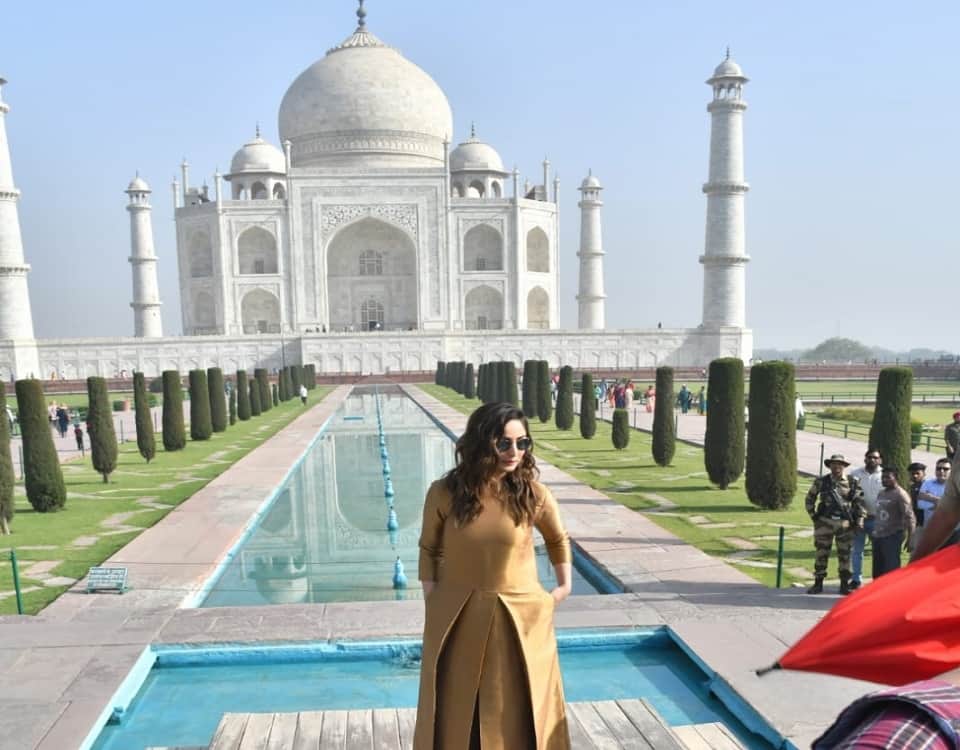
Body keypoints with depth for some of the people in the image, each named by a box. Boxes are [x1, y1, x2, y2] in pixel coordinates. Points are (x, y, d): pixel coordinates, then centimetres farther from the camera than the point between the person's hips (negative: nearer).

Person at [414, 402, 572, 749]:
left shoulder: (533, 495, -10)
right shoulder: (444, 493, -11)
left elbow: (559, 539, 10)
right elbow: (428, 549, 3)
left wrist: (565, 585, 7)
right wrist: (431, 602, -1)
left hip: (520, 618, 0)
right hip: (457, 620, 0)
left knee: (518, 714, 15)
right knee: (456, 714, 16)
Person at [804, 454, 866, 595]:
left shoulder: (852, 483, 3)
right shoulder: (821, 481, 2)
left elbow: (859, 502, 5)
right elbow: (809, 499, 10)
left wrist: (859, 521, -1)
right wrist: (813, 516, 4)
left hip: (845, 524, 0)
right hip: (825, 522, 0)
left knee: (844, 554, 6)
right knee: (821, 553, 4)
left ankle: (844, 584, 17)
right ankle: (818, 583, 13)